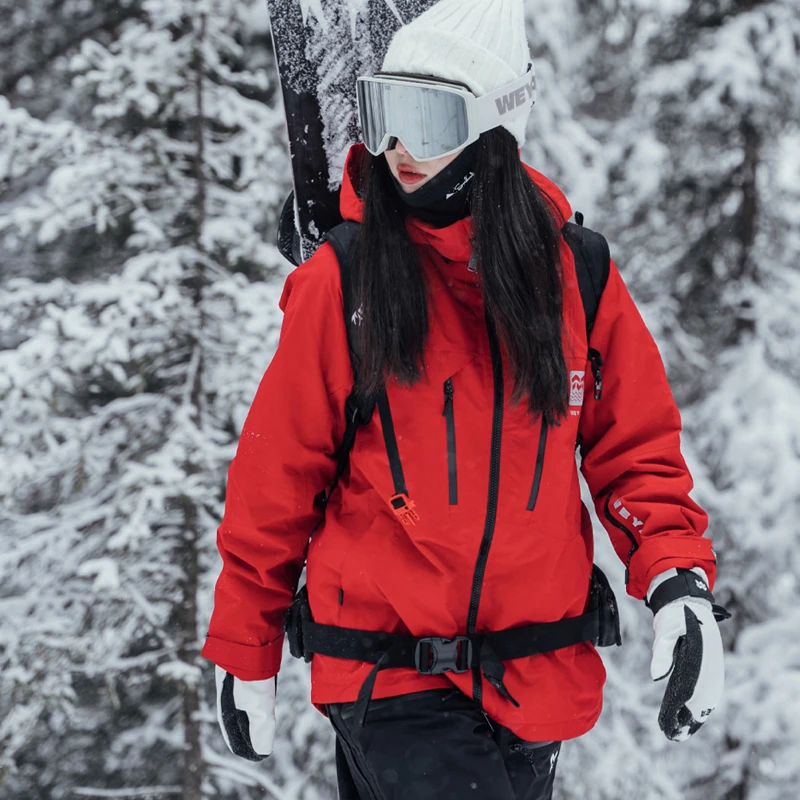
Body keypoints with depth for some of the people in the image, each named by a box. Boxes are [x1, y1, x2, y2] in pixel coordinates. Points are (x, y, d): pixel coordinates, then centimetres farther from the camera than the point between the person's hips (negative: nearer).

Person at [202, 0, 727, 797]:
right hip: (388, 689, -3)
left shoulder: (576, 273, -1)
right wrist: (244, 656, 3)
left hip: (536, 686, 4)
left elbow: (634, 447, 7)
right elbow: (274, 482, -2)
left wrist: (678, 583, -10)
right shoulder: (339, 284, -8)